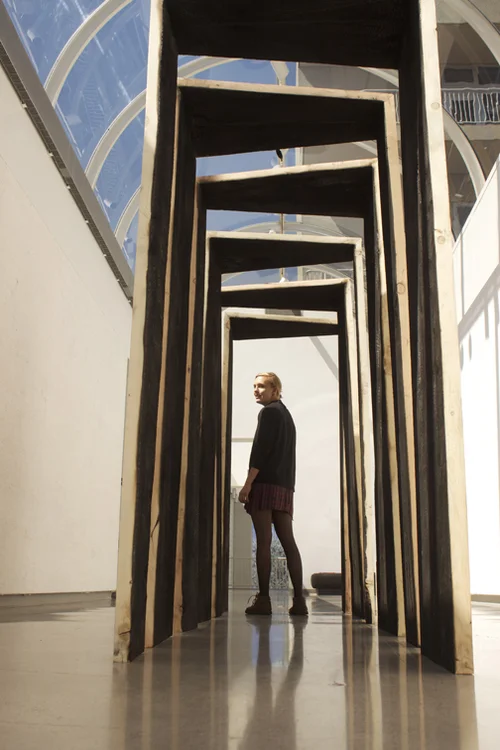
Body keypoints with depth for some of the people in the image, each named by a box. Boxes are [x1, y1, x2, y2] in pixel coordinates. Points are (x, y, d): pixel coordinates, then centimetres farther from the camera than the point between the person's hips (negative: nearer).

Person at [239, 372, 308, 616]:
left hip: (266, 482, -8)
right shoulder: (286, 414, 25)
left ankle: (263, 599, -11)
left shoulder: (269, 412, -2)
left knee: (263, 541, -9)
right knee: (288, 541, 3)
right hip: (285, 486, 8)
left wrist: (247, 483, -14)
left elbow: (260, 449, -12)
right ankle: (299, 600, -2)